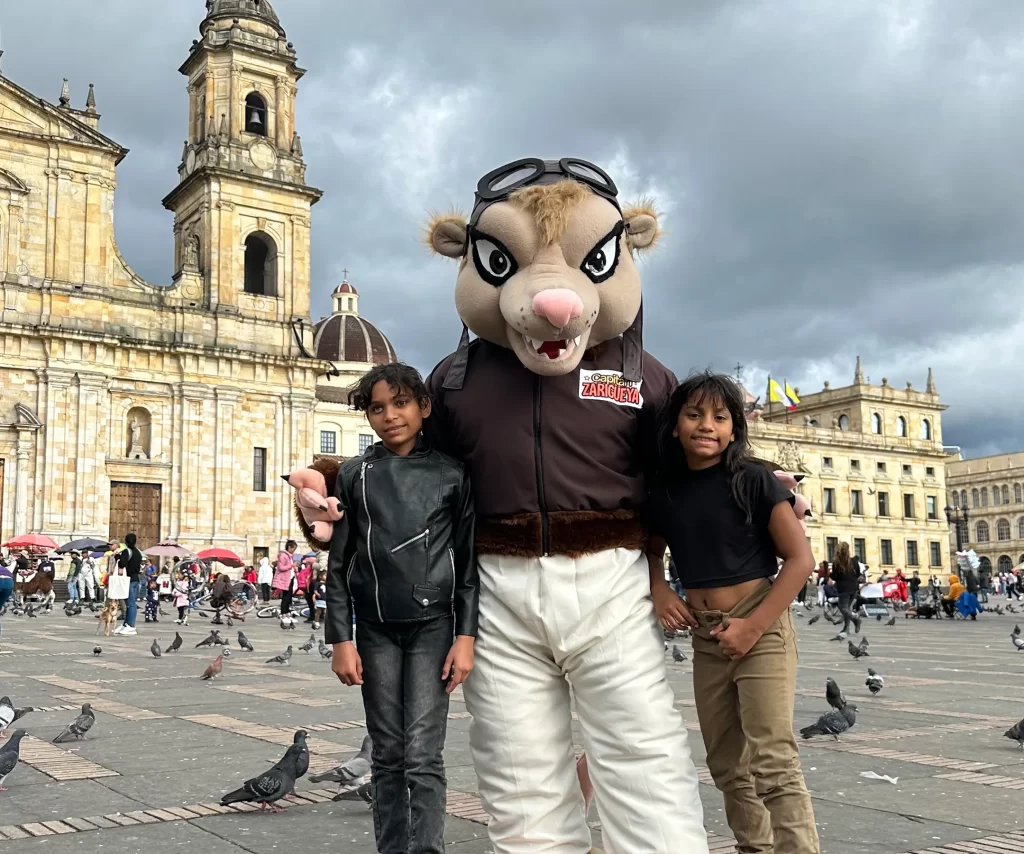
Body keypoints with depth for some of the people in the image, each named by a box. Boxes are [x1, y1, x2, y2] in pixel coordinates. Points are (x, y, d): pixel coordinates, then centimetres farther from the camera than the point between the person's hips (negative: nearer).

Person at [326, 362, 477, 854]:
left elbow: (468, 560, 0)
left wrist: (466, 636, -6)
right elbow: (339, 564, 5)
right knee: (388, 755, 8)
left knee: (423, 755, -7)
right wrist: (340, 639, 0)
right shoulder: (354, 475, 5)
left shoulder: (451, 473, 0)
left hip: (433, 623, -2)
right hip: (376, 628, 2)